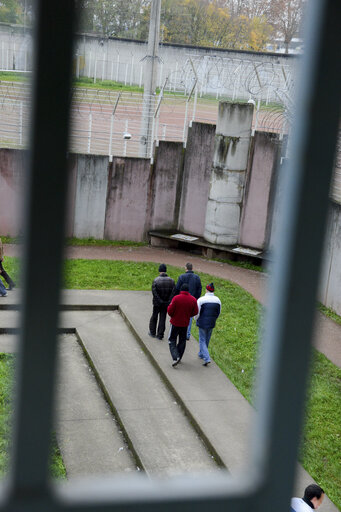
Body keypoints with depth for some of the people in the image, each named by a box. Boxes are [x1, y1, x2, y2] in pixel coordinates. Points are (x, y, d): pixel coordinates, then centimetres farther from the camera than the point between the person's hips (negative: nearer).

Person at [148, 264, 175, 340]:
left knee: (154, 317, 17)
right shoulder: (171, 281, -5)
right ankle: (160, 335, 12)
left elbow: (154, 292, -21)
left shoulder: (156, 280, -14)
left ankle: (152, 332, 28)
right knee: (162, 318, 10)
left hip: (157, 303, -2)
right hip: (166, 303, 2)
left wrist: (160, 301, -15)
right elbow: (173, 292, -10)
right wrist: (169, 302, -10)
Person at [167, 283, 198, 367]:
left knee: (172, 340, 6)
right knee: (182, 341, 18)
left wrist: (171, 314, 9)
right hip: (185, 323, 3)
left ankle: (175, 357, -11)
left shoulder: (176, 298, -17)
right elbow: (195, 312, 1)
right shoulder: (193, 300, -6)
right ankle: (179, 357, 25)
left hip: (175, 323, -3)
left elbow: (170, 310, -15)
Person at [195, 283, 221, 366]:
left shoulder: (201, 300, -15)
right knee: (206, 340, 20)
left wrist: (197, 320, 9)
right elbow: (218, 313, 7)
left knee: (202, 341, 3)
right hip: (211, 324, 4)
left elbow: (197, 313, -10)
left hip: (202, 323, -4)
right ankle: (201, 354, 37)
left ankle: (207, 359, -11)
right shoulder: (217, 300, -1)